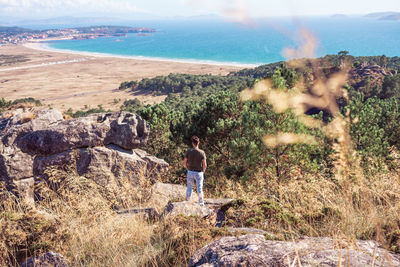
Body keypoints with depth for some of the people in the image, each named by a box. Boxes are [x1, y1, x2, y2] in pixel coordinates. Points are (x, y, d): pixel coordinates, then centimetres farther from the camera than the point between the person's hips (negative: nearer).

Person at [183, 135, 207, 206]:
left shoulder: (188, 151, -11)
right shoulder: (202, 152, -14)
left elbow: (184, 163, -6)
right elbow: (205, 165, -14)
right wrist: (203, 171, 6)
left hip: (190, 172, 1)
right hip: (199, 173, -1)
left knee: (189, 188, 15)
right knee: (199, 188, 10)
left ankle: (187, 202, 22)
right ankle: (201, 203, 16)